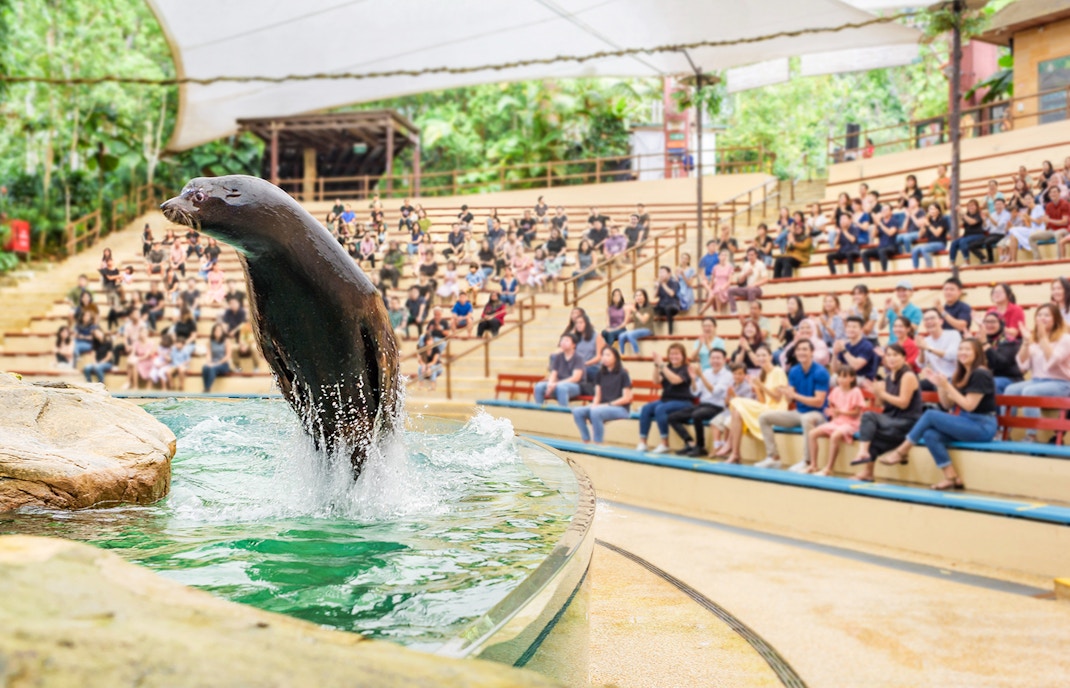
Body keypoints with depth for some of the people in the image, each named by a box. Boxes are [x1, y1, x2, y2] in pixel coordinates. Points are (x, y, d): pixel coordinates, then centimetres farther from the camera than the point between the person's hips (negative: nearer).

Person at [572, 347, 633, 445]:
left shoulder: (622, 374, -5)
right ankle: (586, 441, -15)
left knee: (595, 411, -35)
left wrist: (608, 404, -15)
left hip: (620, 408, -6)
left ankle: (598, 443, -25)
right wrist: (594, 405, -10)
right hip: (602, 407, 6)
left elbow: (626, 398, -9)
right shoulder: (600, 374, 11)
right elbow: (598, 396, 11)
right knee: (577, 411, -19)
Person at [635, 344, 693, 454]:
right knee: (645, 408, -19)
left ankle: (664, 444, -25)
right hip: (666, 399, 6)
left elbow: (675, 380, -24)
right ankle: (642, 442, -20)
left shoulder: (686, 369, -5)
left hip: (682, 402, -6)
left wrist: (662, 364, -26)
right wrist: (656, 365, -15)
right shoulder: (668, 367, 11)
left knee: (660, 409, -33)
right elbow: (656, 381, -2)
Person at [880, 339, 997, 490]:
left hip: (982, 427, -8)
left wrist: (948, 387, -18)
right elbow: (947, 405, 14)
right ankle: (951, 477, -17)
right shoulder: (962, 375, 15)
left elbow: (969, 405, -17)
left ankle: (901, 452, -9)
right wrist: (940, 386, -1)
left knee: (930, 415, -19)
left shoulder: (981, 374, -11)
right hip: (966, 425, 8)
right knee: (931, 435, -18)